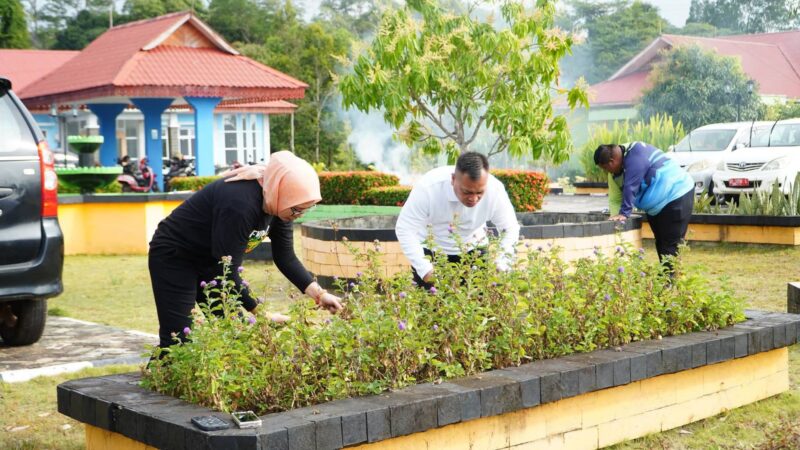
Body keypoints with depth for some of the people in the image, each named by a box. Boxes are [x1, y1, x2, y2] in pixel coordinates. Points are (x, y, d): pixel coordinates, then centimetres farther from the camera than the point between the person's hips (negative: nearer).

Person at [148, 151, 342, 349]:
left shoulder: (278, 202, -12)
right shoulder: (239, 203, -36)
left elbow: (285, 257, -2)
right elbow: (228, 272, -30)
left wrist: (319, 293, -13)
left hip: (210, 259, 8)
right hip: (173, 257, -8)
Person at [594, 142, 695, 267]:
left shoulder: (635, 153, -26)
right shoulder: (615, 173, 2)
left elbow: (630, 187, -31)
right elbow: (615, 199, 4)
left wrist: (624, 213, -29)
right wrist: (615, 218, -8)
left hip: (677, 196, -10)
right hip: (657, 205, 10)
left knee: (670, 246, -10)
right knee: (660, 244, 14)